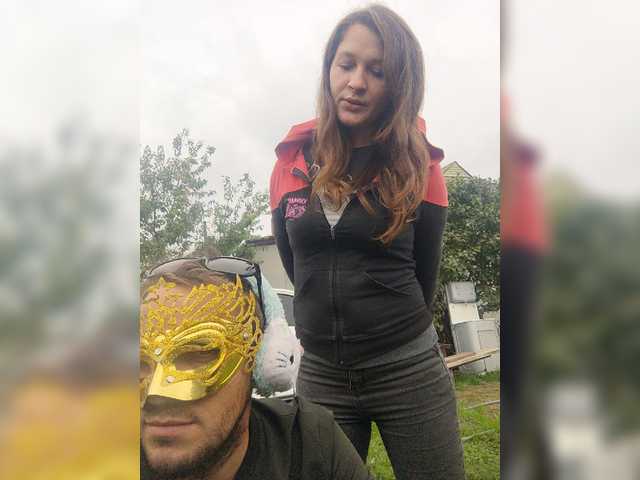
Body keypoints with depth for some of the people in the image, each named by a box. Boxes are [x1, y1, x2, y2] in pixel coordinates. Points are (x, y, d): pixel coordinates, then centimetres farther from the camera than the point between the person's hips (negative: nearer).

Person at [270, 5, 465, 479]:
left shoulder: (418, 166, -7)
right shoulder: (292, 160, -2)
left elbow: (423, 273, 2)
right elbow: (292, 261, 8)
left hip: (409, 372, -2)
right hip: (320, 375, 2)